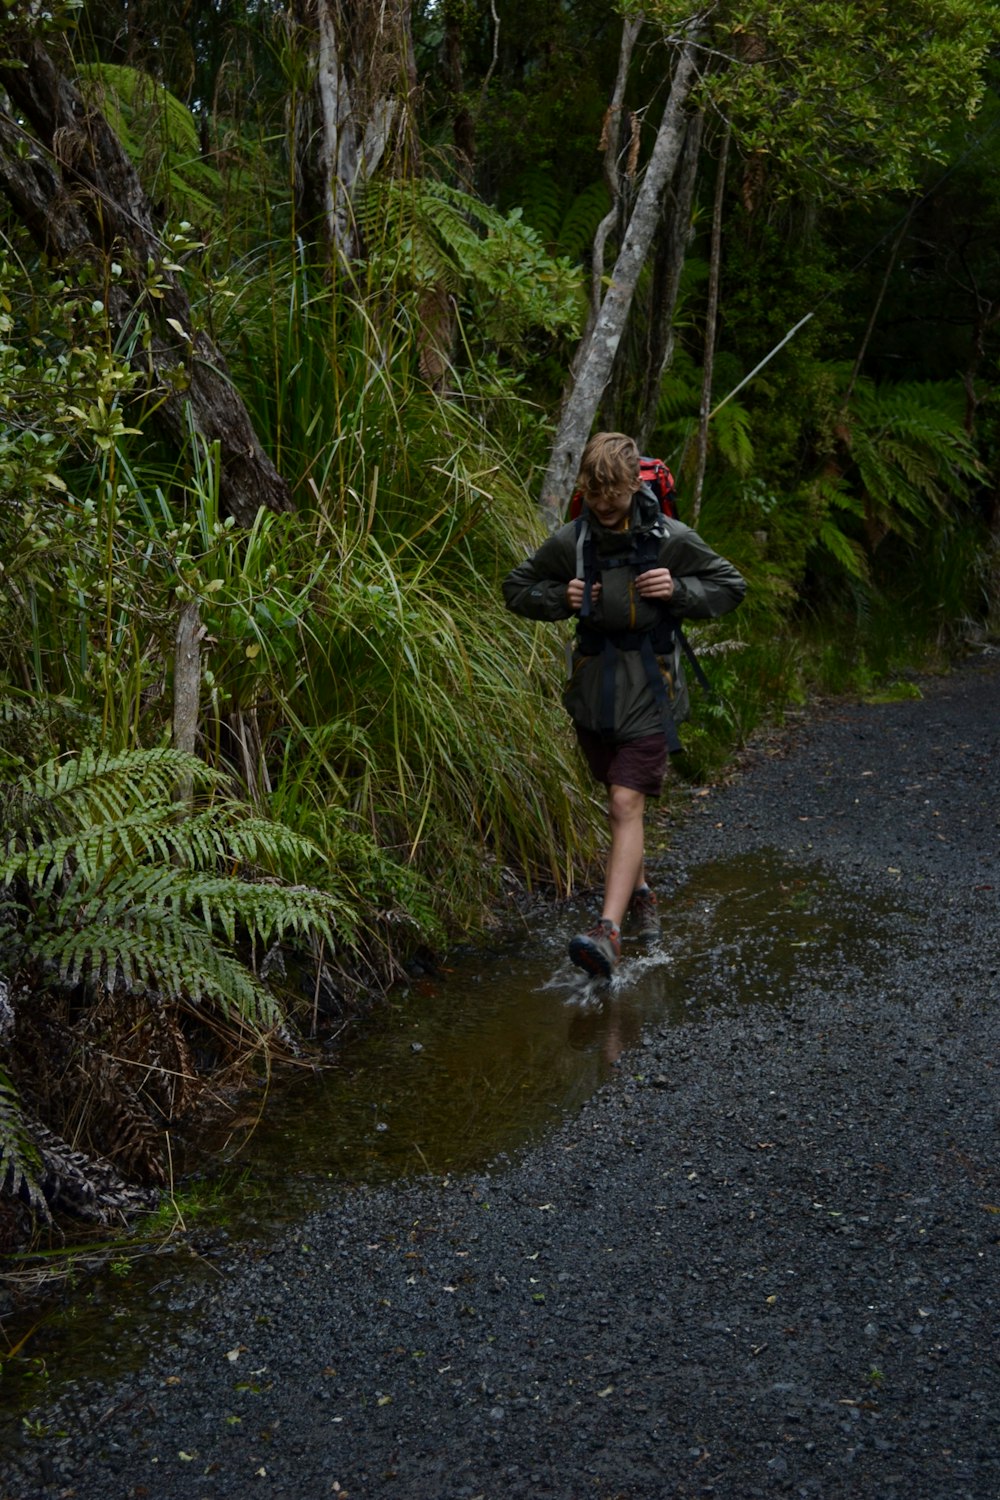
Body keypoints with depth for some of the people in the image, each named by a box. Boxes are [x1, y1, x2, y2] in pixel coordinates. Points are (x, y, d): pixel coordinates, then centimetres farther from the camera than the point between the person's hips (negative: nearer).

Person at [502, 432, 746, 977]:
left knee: (627, 804, -14)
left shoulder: (670, 539, -7)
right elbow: (516, 589, 10)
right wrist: (560, 598, -9)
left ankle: (608, 930, -22)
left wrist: (678, 590, -14)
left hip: (649, 691, -4)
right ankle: (639, 891, 42)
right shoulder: (569, 542, -2)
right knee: (619, 802, 18)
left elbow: (730, 586, 4)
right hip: (593, 691, 4)